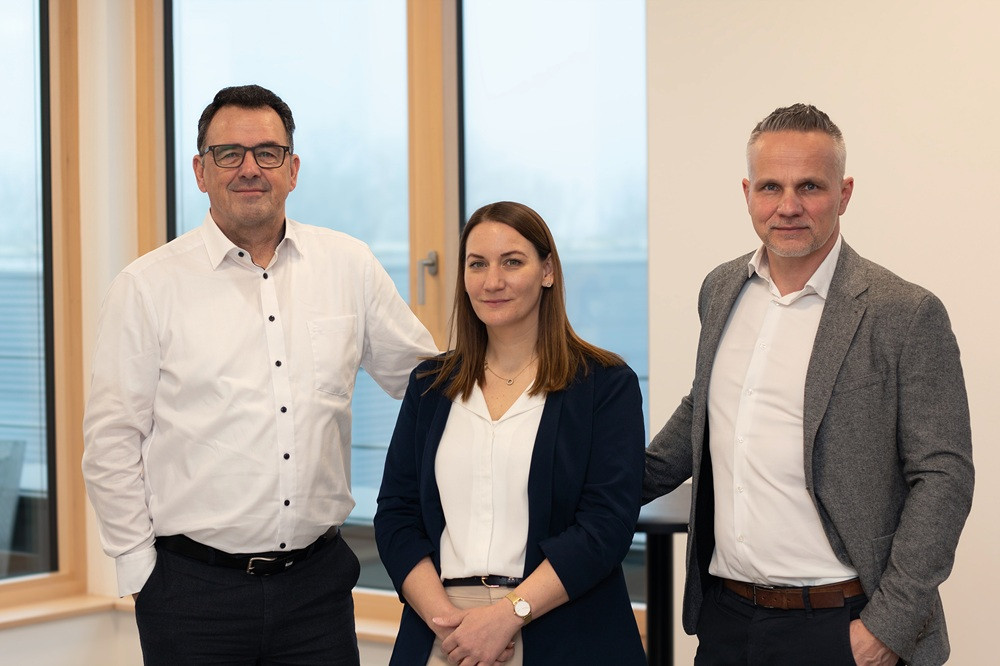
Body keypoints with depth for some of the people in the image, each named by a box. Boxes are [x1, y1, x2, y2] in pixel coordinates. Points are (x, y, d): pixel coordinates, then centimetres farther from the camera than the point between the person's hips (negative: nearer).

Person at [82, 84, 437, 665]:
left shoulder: (349, 267, 6)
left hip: (318, 580, 2)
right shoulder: (148, 285, -2)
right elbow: (111, 442, -1)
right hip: (192, 589, -2)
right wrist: (140, 565, -4)